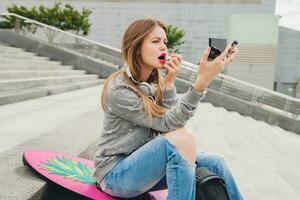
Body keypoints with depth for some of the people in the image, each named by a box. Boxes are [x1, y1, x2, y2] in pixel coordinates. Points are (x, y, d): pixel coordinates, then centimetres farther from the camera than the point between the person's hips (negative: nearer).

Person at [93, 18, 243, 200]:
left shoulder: (156, 82, 3)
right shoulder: (119, 89, -20)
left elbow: (173, 121, -8)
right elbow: (167, 123, -24)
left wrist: (170, 83, -20)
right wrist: (203, 80, -34)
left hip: (143, 163, 7)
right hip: (115, 174, -6)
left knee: (215, 163, -7)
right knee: (182, 139, -29)